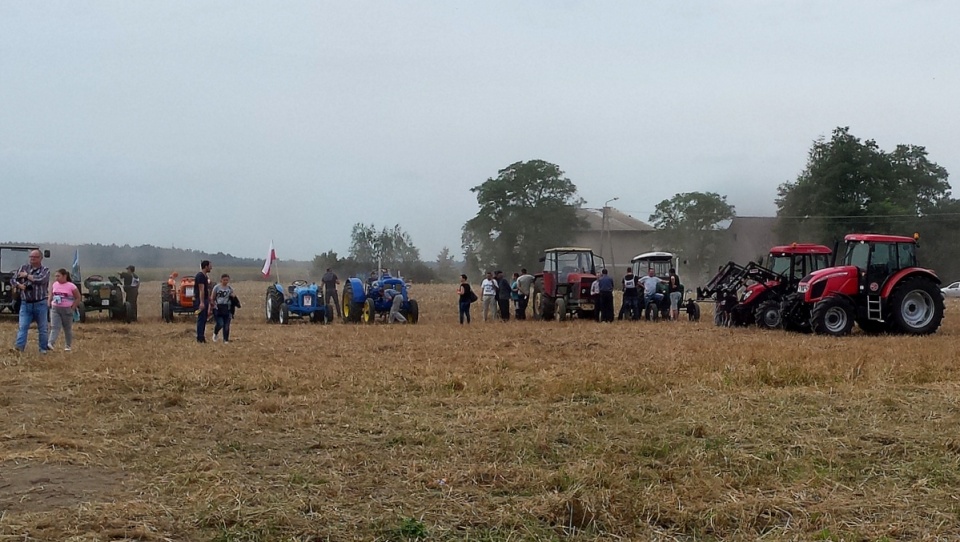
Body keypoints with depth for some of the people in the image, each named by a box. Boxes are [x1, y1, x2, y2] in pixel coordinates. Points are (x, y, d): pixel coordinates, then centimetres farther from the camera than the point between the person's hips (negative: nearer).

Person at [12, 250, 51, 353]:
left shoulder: (45, 270, 1)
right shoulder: (23, 268, 10)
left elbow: (41, 279, -19)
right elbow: (12, 280, 10)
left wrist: (27, 275, -8)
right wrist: (19, 285, -10)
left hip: (40, 304, -1)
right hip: (25, 303, 2)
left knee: (42, 328, 5)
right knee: (22, 326, -9)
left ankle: (43, 348, 13)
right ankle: (19, 346, -19)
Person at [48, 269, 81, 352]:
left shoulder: (71, 286, -8)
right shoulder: (54, 285, 4)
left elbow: (78, 298, -2)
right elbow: (51, 295, 19)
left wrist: (73, 308, -7)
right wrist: (49, 304, 6)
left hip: (67, 310, -3)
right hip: (55, 309, 3)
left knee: (67, 329, 9)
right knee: (54, 327, -12)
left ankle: (68, 346, 20)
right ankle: (50, 344, -26)